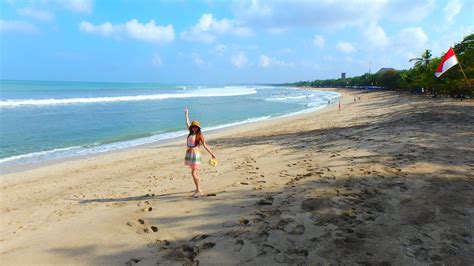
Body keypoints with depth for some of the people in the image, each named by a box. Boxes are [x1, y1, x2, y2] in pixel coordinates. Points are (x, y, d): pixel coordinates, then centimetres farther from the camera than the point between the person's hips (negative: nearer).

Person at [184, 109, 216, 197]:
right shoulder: (191, 133, 11)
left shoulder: (200, 135, -6)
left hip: (195, 154, -7)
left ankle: (199, 191, -8)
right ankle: (198, 189, 21)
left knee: (194, 173, -12)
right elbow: (187, 123, 24)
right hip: (190, 153, 7)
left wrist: (212, 154, -11)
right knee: (195, 173, 13)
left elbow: (205, 145, -7)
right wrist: (186, 114, 33)